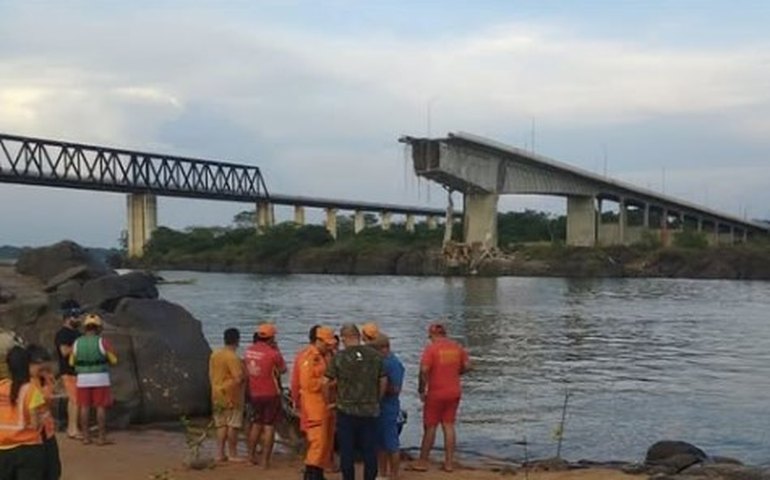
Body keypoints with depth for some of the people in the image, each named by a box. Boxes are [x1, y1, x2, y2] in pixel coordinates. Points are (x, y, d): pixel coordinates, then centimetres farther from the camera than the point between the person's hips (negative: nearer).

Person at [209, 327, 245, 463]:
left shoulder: (214, 355, 7)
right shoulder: (233, 357, -17)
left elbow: (211, 375, 12)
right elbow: (238, 378, -21)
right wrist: (247, 375, -2)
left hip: (217, 395, 7)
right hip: (232, 396, -7)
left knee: (221, 425, 12)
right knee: (233, 425, 0)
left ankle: (220, 453, 12)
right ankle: (232, 454, 5)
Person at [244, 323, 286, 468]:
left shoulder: (249, 351, 0)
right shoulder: (273, 353, -18)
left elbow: (246, 370, 10)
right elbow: (283, 369, -3)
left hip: (254, 394, 5)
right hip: (270, 394, -5)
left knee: (256, 423, 22)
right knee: (269, 426, 2)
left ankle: (251, 454, 27)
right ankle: (265, 461, 2)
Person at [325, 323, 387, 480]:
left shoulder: (339, 357, -8)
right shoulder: (375, 355, 0)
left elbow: (331, 382, -6)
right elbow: (383, 381, 5)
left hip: (346, 409, -2)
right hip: (370, 410, 2)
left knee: (347, 449, 7)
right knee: (370, 449, 10)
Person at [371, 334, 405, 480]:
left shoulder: (393, 364, -17)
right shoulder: (379, 361, 10)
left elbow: (395, 389, -19)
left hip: (388, 408, -9)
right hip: (378, 407, 9)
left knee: (391, 444, 1)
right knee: (380, 443, 15)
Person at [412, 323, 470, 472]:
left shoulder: (431, 348, -13)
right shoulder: (457, 347, 3)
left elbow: (424, 370, -20)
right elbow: (466, 366, 8)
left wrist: (421, 390, -10)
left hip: (436, 393, -5)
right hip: (454, 392, 5)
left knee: (430, 427, 5)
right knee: (449, 426, 10)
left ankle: (423, 462, 12)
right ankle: (449, 463, 10)